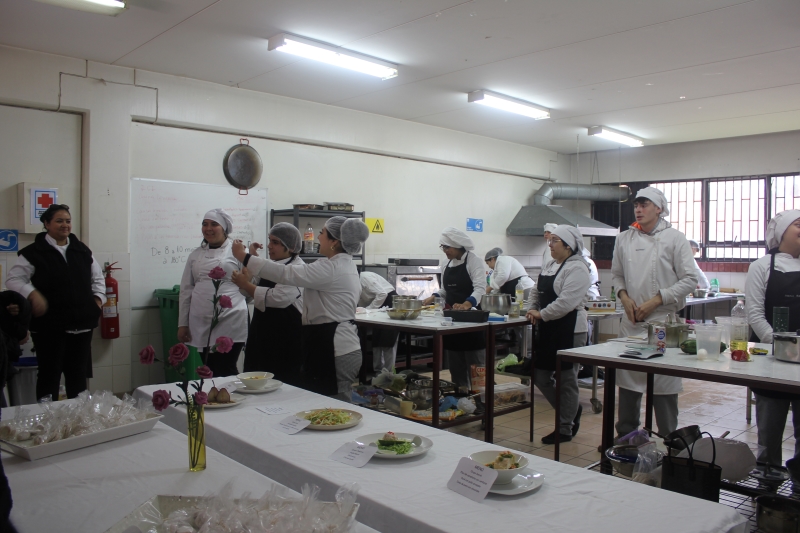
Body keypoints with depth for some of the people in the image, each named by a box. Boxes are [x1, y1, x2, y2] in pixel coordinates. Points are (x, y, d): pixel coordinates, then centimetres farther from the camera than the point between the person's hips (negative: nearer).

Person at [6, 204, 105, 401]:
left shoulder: (82, 250, 11)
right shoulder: (34, 252, -4)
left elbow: (98, 278, 19)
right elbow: (14, 279, -4)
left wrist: (98, 299, 6)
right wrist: (33, 295, -19)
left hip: (82, 323, 5)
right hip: (49, 325, -4)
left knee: (78, 373, 13)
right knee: (49, 374, 3)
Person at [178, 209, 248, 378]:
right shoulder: (195, 254, 15)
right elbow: (186, 290, 15)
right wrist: (182, 324, 13)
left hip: (229, 322, -5)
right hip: (201, 324, 5)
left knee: (225, 371, -4)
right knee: (209, 370, 11)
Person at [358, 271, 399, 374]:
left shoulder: (365, 277, -20)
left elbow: (382, 293, -26)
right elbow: (362, 303, 13)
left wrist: (369, 309, -20)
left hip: (390, 302, -10)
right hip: (380, 305, 10)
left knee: (388, 342, -8)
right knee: (376, 342, 9)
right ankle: (378, 372, 17)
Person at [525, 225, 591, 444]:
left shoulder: (576, 268, -14)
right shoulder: (549, 266, 14)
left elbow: (566, 302, -24)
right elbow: (536, 292, 21)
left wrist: (541, 314, -15)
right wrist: (531, 309, 3)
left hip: (569, 331, -9)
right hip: (548, 330, 9)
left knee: (567, 380, 3)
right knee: (541, 376, 13)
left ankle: (565, 429, 17)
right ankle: (572, 410, 34)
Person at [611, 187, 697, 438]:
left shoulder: (674, 238, -3)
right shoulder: (624, 239, 9)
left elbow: (689, 279, -5)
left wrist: (656, 300, -13)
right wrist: (624, 296, -2)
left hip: (664, 320, -4)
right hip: (631, 321, 4)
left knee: (665, 384, 3)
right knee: (628, 380, 10)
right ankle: (625, 435, 24)